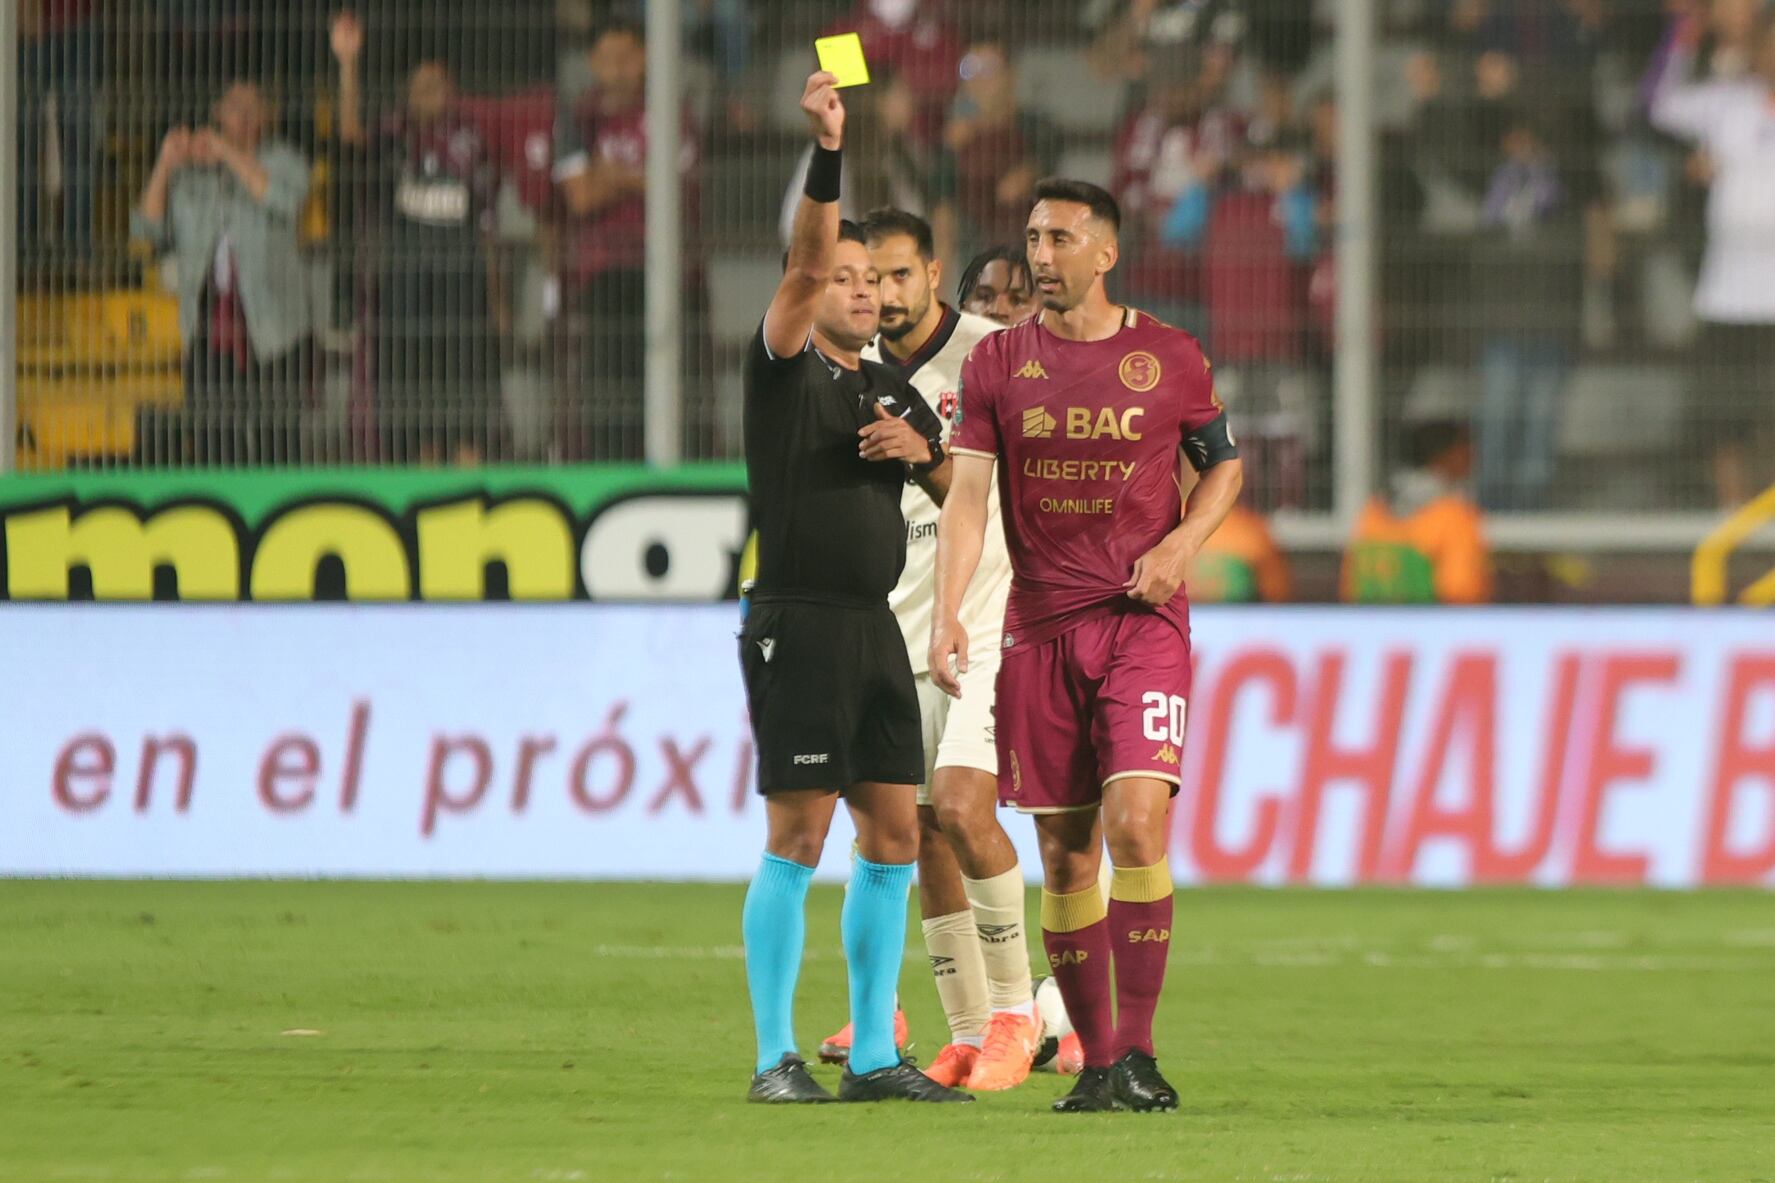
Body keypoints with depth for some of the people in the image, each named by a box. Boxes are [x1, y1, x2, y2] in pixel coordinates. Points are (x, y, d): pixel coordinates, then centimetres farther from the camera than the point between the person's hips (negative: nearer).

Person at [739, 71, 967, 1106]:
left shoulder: (896, 392, 17)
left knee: (895, 837, 5)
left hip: (876, 627, 7)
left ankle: (875, 1056, 10)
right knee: (798, 839, -8)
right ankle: (777, 1058, -5)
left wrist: (924, 451, -2)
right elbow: (805, 261, -16)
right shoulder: (788, 368, -1)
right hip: (798, 622, -7)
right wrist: (828, 154, -27)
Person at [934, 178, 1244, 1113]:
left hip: (1144, 622, -2)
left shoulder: (1170, 359, 2)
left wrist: (1181, 543, -4)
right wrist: (947, 614, -14)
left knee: (1135, 824, -17)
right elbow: (967, 494, -1)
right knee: (1064, 851, 2)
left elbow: (1223, 466, 16)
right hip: (1039, 630, 2)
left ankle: (1139, 1052, -11)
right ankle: (1097, 1060, 11)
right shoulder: (996, 362, 4)